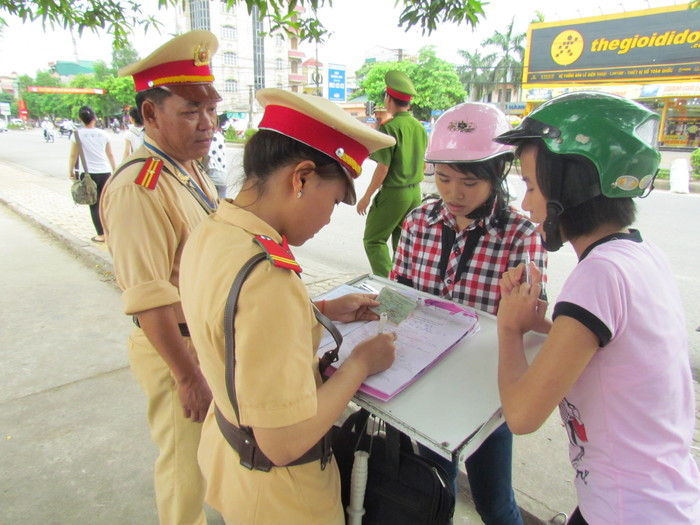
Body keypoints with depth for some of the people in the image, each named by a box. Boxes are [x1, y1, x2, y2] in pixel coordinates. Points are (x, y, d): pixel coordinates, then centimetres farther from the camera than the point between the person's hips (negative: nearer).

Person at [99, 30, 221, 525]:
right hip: (177, 348, -9)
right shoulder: (139, 187, -24)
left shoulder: (191, 170, 6)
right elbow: (148, 300, -27)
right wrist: (188, 376, -21)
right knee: (187, 467, 12)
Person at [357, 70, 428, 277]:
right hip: (415, 192, 7)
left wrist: (366, 197, -9)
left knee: (374, 240, 4)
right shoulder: (420, 127, 6)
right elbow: (421, 164, 14)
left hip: (393, 193, -7)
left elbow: (383, 168, -17)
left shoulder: (389, 127, -15)